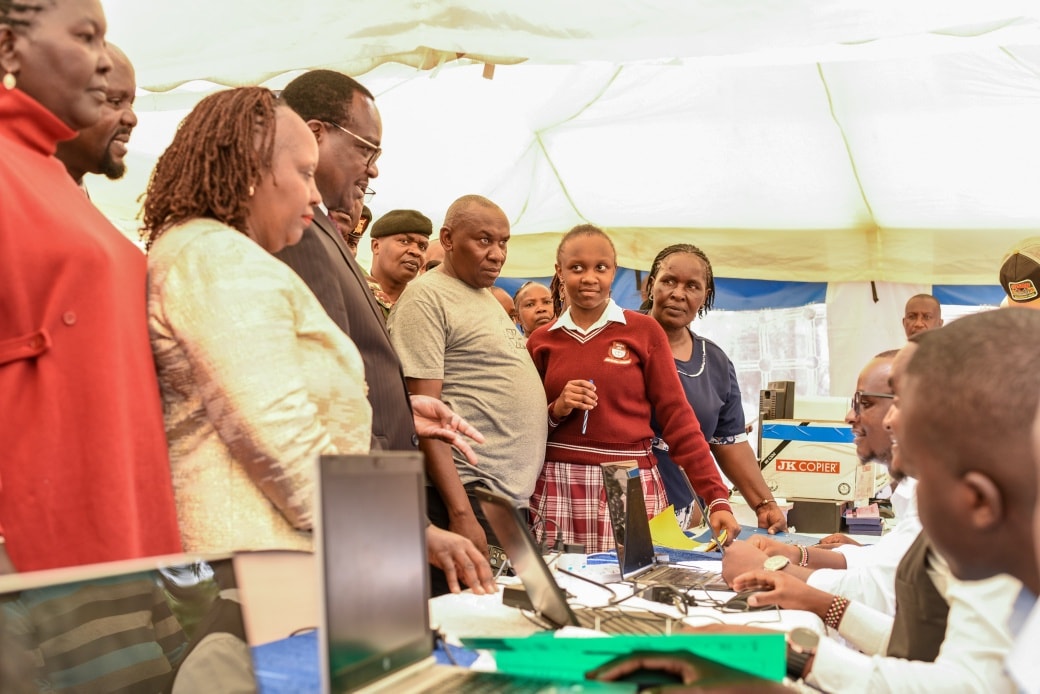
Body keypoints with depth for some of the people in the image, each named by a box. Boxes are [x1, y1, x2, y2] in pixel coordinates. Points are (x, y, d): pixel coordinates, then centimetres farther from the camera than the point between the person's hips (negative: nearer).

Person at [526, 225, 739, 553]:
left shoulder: (644, 330, 0)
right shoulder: (542, 341, 7)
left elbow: (677, 416, -3)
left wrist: (717, 497, -10)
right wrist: (555, 411, -9)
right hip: (557, 488, 2)